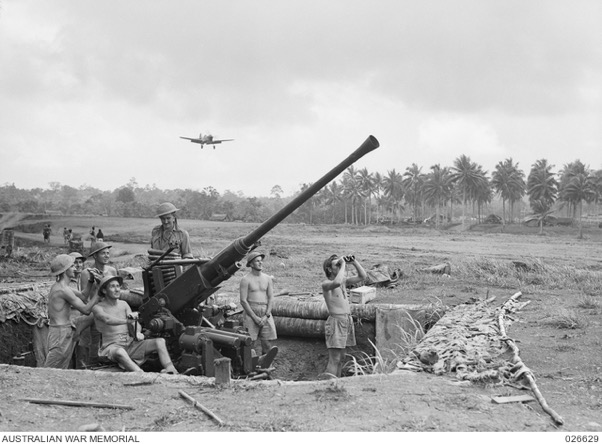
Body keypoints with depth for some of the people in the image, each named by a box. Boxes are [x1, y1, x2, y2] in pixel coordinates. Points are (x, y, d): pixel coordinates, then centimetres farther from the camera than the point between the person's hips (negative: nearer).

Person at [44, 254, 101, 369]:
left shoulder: (57, 286, 14)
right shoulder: (64, 290, -17)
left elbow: (83, 296, 22)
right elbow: (86, 310, -14)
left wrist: (91, 280, 7)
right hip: (61, 333, -10)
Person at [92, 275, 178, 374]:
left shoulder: (123, 304, 16)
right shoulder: (98, 308, -2)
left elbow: (136, 324, 6)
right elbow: (107, 319, -26)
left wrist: (138, 333, -20)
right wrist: (126, 321, -44)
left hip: (130, 344, 6)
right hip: (112, 346, -6)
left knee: (160, 341, -15)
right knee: (120, 352, -42)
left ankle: (171, 370, -35)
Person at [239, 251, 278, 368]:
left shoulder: (268, 279, 11)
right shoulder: (245, 280, -1)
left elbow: (271, 298, 7)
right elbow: (243, 301, -6)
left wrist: (266, 316, -6)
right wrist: (255, 318, -12)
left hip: (266, 314, 3)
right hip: (251, 313, -3)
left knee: (267, 344, -6)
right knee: (250, 344, -8)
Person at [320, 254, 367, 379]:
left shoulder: (344, 281, 13)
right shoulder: (326, 284, -11)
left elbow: (362, 276, 15)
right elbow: (337, 282, -34)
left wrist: (354, 262, 3)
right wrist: (343, 265, -22)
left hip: (347, 321, 8)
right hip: (336, 321, -8)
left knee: (341, 358, 11)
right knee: (334, 360, -12)